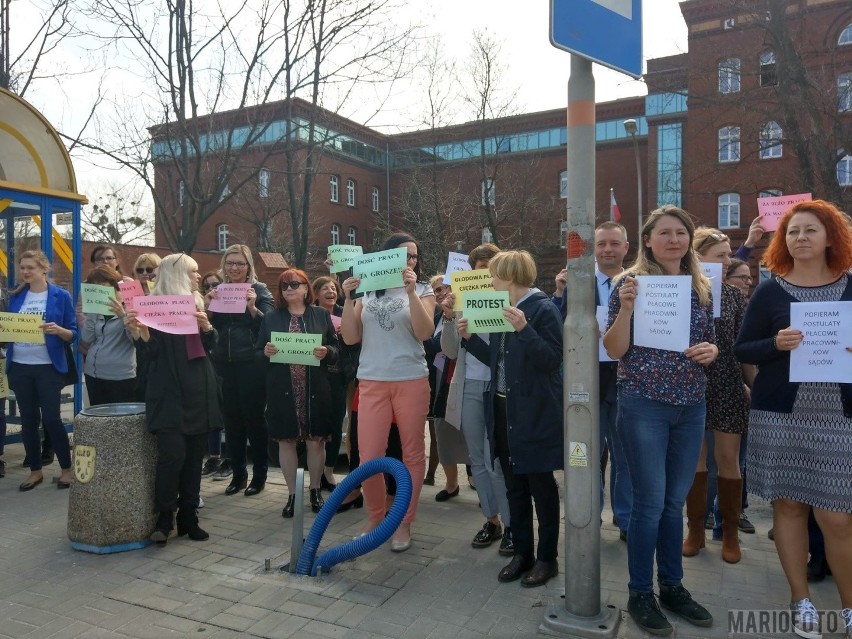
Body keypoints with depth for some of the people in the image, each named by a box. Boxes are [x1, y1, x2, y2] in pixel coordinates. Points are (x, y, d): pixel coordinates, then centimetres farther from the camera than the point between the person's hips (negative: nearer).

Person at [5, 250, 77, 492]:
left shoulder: (61, 296, -3)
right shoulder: (16, 297, 9)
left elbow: (73, 334, -3)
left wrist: (58, 330, -22)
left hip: (48, 367, -4)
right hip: (19, 366, 4)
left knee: (51, 418, -2)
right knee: (28, 419, 10)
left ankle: (67, 468, 13)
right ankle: (35, 470, 23)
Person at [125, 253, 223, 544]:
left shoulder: (196, 304, 14)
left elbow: (208, 345, 12)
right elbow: (151, 351, -9)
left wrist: (207, 326, -8)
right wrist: (138, 332, -28)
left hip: (198, 389, 6)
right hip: (170, 392, -6)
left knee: (194, 455, 7)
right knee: (172, 454, -13)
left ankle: (189, 517, 16)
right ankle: (164, 516, 4)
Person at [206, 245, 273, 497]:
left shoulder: (259, 290, -2)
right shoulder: (218, 291, 11)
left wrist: (252, 308, -24)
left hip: (251, 365, -4)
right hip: (225, 364, 4)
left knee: (254, 418, 2)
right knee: (231, 420, 10)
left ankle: (259, 475, 14)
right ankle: (238, 474, 23)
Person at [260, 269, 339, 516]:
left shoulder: (321, 315, 5)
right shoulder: (271, 318, 8)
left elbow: (336, 349, 4)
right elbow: (258, 353, 9)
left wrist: (326, 352, -17)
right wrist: (266, 352, -13)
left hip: (315, 389, -1)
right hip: (282, 390, 1)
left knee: (316, 440, 5)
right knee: (286, 440, 6)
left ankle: (315, 491, 25)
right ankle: (292, 494, 21)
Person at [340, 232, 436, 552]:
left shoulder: (423, 290, 4)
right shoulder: (368, 291, 8)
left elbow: (425, 332, -12)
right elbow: (350, 338, 3)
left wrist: (411, 291, -20)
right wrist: (348, 298, -7)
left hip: (411, 381, -1)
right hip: (372, 382, 1)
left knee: (412, 453, 7)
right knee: (369, 457, 0)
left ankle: (404, 523, 22)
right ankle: (375, 517, 24)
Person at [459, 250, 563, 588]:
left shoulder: (543, 309, -11)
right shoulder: (501, 309, 11)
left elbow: (553, 360, -18)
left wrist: (524, 329, -27)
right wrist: (469, 337, 4)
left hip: (535, 412, -7)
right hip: (503, 408, 8)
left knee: (541, 485, 6)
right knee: (514, 485, 14)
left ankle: (547, 558, 20)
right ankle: (522, 552, 27)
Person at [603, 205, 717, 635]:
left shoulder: (702, 287, 9)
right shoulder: (630, 282, -6)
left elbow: (710, 344, 16)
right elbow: (614, 351, -9)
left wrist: (711, 351, -7)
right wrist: (626, 307, -24)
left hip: (691, 407, 5)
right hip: (644, 405, -5)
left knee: (676, 501, 14)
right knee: (650, 502, 0)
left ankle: (672, 586, 30)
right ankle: (640, 594, 18)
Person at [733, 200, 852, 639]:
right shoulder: (770, 290, 2)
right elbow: (742, 350, 1)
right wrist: (775, 344, -17)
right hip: (780, 415, 0)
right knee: (787, 504, 7)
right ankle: (801, 600, 24)